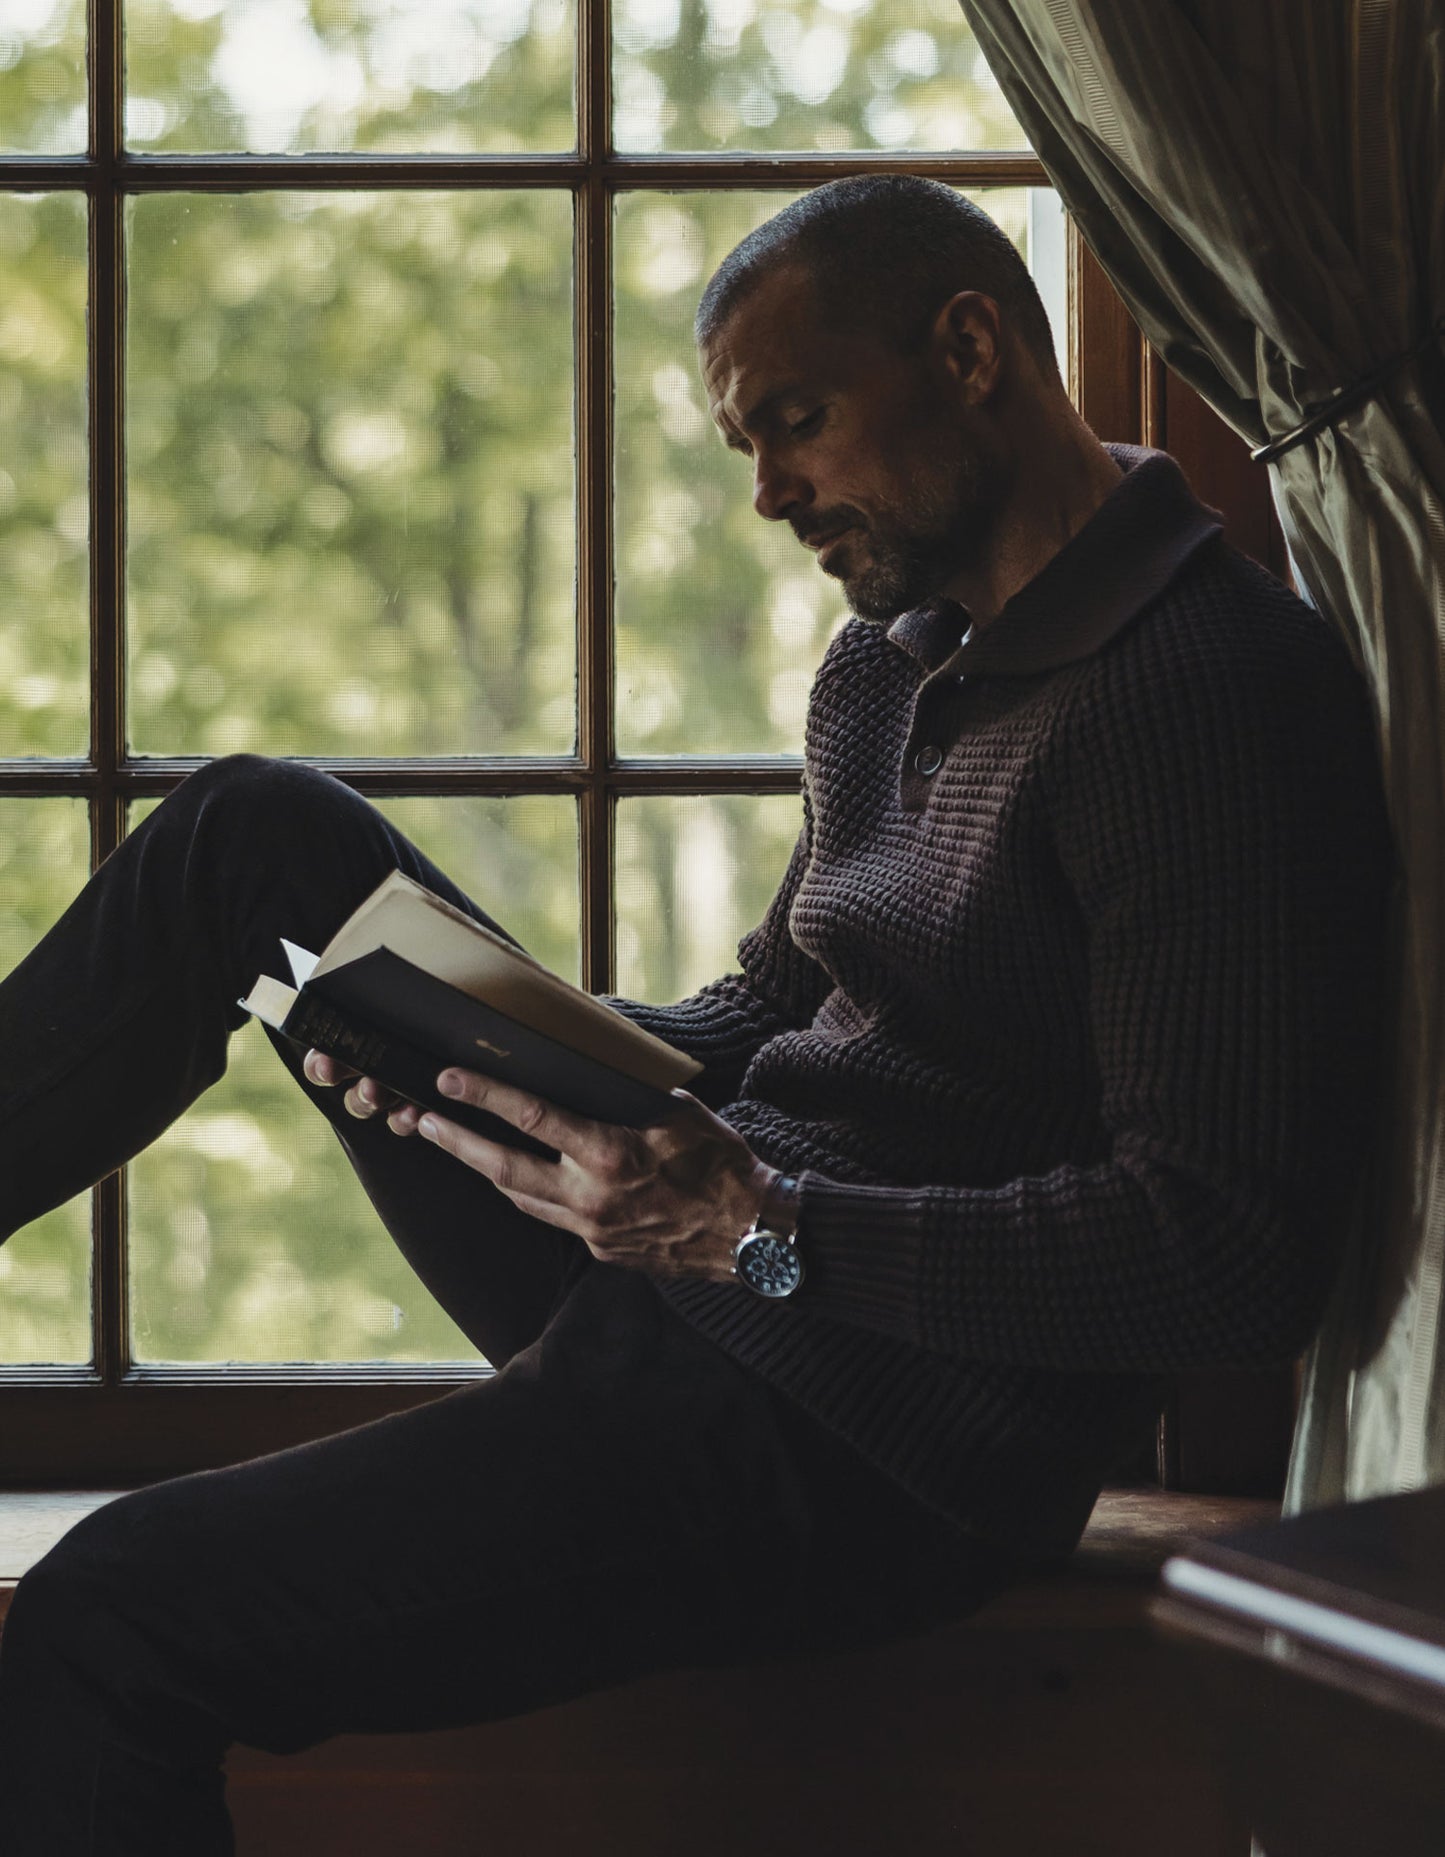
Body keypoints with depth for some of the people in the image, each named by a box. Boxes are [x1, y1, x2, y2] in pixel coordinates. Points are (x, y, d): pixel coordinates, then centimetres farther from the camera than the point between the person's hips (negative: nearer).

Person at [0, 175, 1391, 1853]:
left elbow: (1240, 1258, -23)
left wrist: (763, 1232, -28)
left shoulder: (1216, 697, -17)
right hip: (682, 1269, 9)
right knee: (262, 833, 8)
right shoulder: (887, 667, 13)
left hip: (869, 1451, -9)